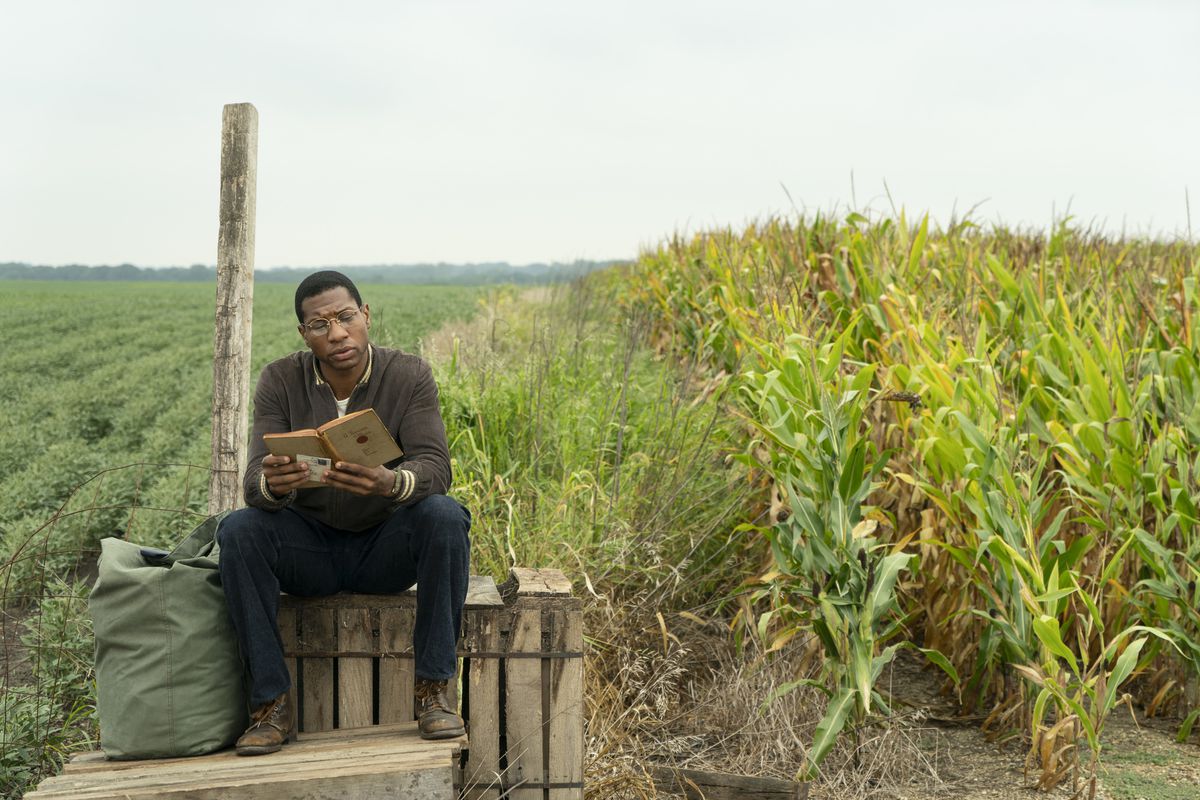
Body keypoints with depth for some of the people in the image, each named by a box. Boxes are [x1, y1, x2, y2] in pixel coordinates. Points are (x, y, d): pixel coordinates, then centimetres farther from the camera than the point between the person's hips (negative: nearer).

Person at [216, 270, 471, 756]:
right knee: (238, 529, -27)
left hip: (386, 549, -1)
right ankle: (270, 702, -21)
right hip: (309, 548, 1)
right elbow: (255, 481, -17)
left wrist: (391, 482, -46)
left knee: (445, 516, -31)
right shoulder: (280, 381, -8)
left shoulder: (409, 376, -10)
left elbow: (436, 469, -22)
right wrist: (272, 484, -43)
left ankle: (433, 689, -21)